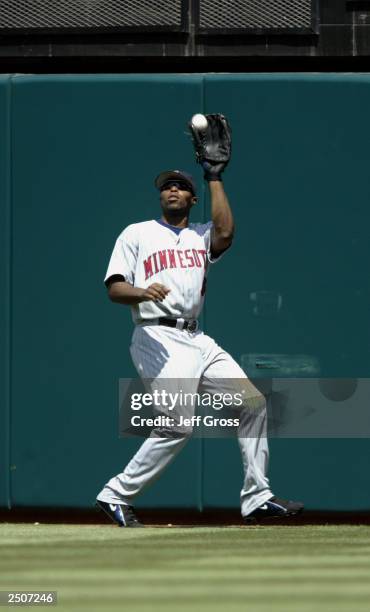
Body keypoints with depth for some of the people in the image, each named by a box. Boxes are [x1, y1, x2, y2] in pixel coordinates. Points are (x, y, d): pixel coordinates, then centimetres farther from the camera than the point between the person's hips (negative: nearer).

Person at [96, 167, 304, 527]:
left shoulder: (201, 236, 20)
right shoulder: (137, 234, 9)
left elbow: (225, 233, -5)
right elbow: (114, 288, -1)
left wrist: (214, 178, 1)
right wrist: (143, 293, -24)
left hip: (197, 341, 6)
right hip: (158, 338, -6)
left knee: (252, 402, 0)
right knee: (178, 425, -22)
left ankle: (256, 498, 7)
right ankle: (116, 496, -14)